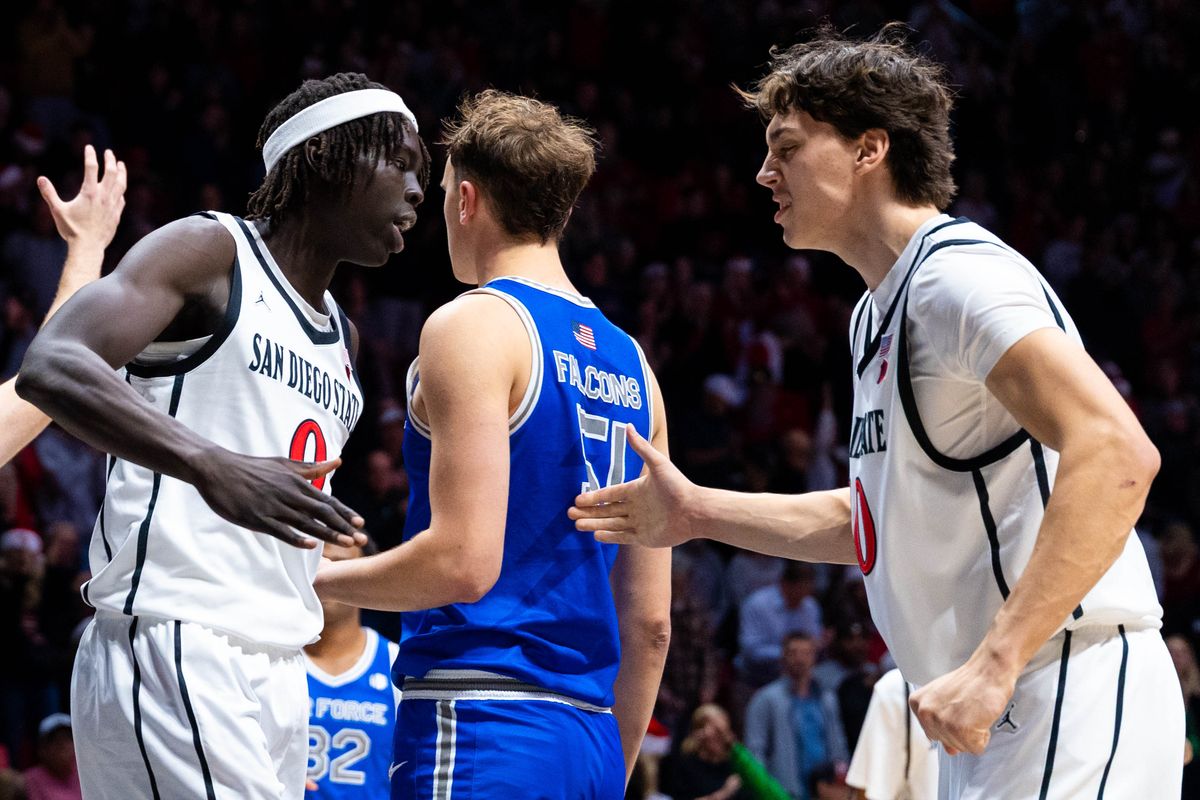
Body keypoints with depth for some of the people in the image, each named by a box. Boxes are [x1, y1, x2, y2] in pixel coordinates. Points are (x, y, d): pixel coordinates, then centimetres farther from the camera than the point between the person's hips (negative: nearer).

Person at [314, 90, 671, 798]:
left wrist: (314, 577, -2)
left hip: (483, 732, -8)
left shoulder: (475, 326, -6)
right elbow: (651, 621, 16)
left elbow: (463, 561, -16)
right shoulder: (632, 364, 17)